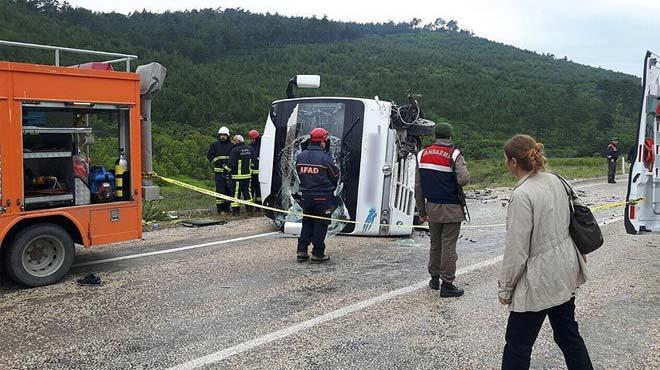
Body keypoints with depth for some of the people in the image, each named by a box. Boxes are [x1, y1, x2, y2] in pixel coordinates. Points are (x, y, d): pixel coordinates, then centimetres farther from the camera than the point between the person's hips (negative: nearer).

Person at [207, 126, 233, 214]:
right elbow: (209, 155, 1)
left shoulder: (231, 145, 10)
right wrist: (219, 163, -8)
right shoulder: (215, 145, 3)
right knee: (220, 189, -7)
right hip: (219, 171, -3)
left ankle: (226, 208, 16)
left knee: (228, 189, 7)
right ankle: (220, 208, -4)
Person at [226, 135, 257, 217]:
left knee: (236, 193, 1)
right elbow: (254, 161, 13)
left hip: (237, 176, -6)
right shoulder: (249, 149, 6)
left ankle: (236, 211, 4)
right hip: (247, 175, 6)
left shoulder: (235, 150, -15)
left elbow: (231, 164, -18)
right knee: (247, 192, 14)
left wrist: (226, 169, -2)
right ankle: (249, 210, 17)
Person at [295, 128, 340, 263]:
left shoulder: (301, 156, 2)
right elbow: (336, 176, -6)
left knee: (307, 223, 17)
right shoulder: (326, 157, -15)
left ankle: (302, 251, 16)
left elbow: (299, 174, 10)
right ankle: (317, 253, 8)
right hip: (323, 197, -5)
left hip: (306, 196, 5)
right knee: (321, 224, 5)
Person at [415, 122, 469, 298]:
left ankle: (434, 278, 29)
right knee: (449, 246, 1)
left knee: (435, 244, 18)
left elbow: (418, 187, 6)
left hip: (432, 207, 5)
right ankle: (447, 284, 6)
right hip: (451, 209, -5)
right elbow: (464, 179, -23)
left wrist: (421, 211, 13)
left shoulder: (423, 155, 5)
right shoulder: (454, 155, -10)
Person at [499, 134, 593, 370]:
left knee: (518, 344, 6)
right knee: (568, 333, 22)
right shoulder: (555, 181, 1)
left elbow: (516, 249, -20)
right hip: (566, 271, 8)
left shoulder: (521, 195, -22)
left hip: (540, 279, -8)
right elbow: (568, 221, 12)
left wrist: (505, 288, -10)